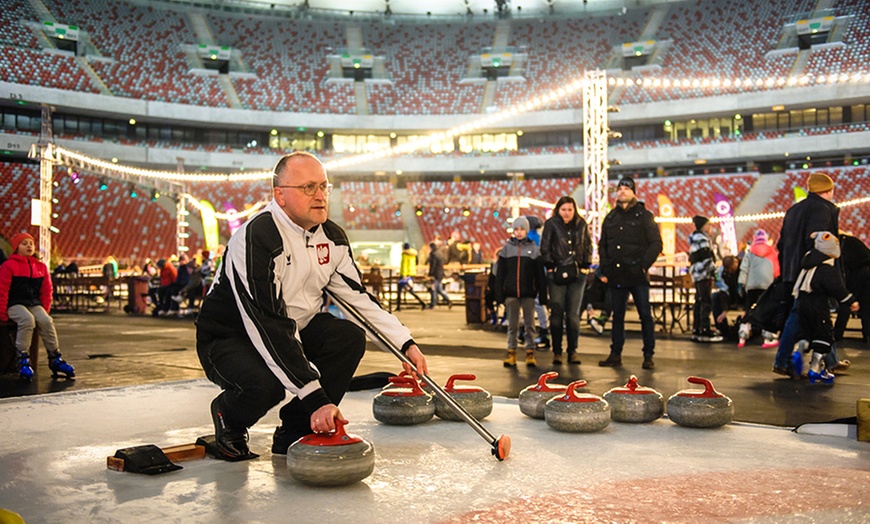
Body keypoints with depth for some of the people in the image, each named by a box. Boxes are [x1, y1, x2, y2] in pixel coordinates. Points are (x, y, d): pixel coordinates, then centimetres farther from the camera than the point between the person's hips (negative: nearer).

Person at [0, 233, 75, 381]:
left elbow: (46, 291, 16)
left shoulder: (41, 267, 14)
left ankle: (55, 359, -17)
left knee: (46, 321, -25)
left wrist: (45, 310, 7)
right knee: (27, 319, -35)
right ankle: (22, 360, -29)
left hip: (34, 304, 4)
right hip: (15, 304, -4)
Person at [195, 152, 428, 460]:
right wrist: (315, 398, -37)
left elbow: (359, 296, 5)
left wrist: (406, 344, -5)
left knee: (350, 338, -15)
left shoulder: (332, 237, -3)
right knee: (265, 385, -35)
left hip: (292, 330, 7)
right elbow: (269, 327, -34)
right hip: (229, 339, -7)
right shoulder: (256, 239, -29)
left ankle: (294, 433, -2)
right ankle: (228, 416, 4)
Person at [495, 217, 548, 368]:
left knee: (529, 323, 3)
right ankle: (511, 352, 12)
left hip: (528, 293, -1)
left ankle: (530, 353, 9)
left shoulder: (534, 249, 4)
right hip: (511, 292, 1)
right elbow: (500, 273, 4)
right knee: (512, 324, 6)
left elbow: (540, 274, 2)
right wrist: (499, 293, -3)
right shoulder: (507, 248, 5)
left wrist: (542, 295, -3)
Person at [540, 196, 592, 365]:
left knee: (573, 313, 3)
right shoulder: (551, 224, 1)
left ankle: (572, 351, 10)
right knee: (557, 313, 0)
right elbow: (545, 247, 1)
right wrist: (550, 267, -3)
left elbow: (588, 245, 14)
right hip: (556, 274, -2)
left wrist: (585, 266, 7)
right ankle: (557, 352, 7)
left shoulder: (581, 224, 8)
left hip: (577, 275, 2)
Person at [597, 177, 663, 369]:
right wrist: (604, 270, 6)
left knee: (645, 315, 0)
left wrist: (644, 265, -12)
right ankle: (615, 354, 15)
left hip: (637, 275, -4)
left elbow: (656, 244, -2)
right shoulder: (610, 218, 13)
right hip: (616, 276, 4)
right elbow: (602, 245, 17)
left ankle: (648, 355, 7)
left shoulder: (644, 216, 2)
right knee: (617, 315, 9)